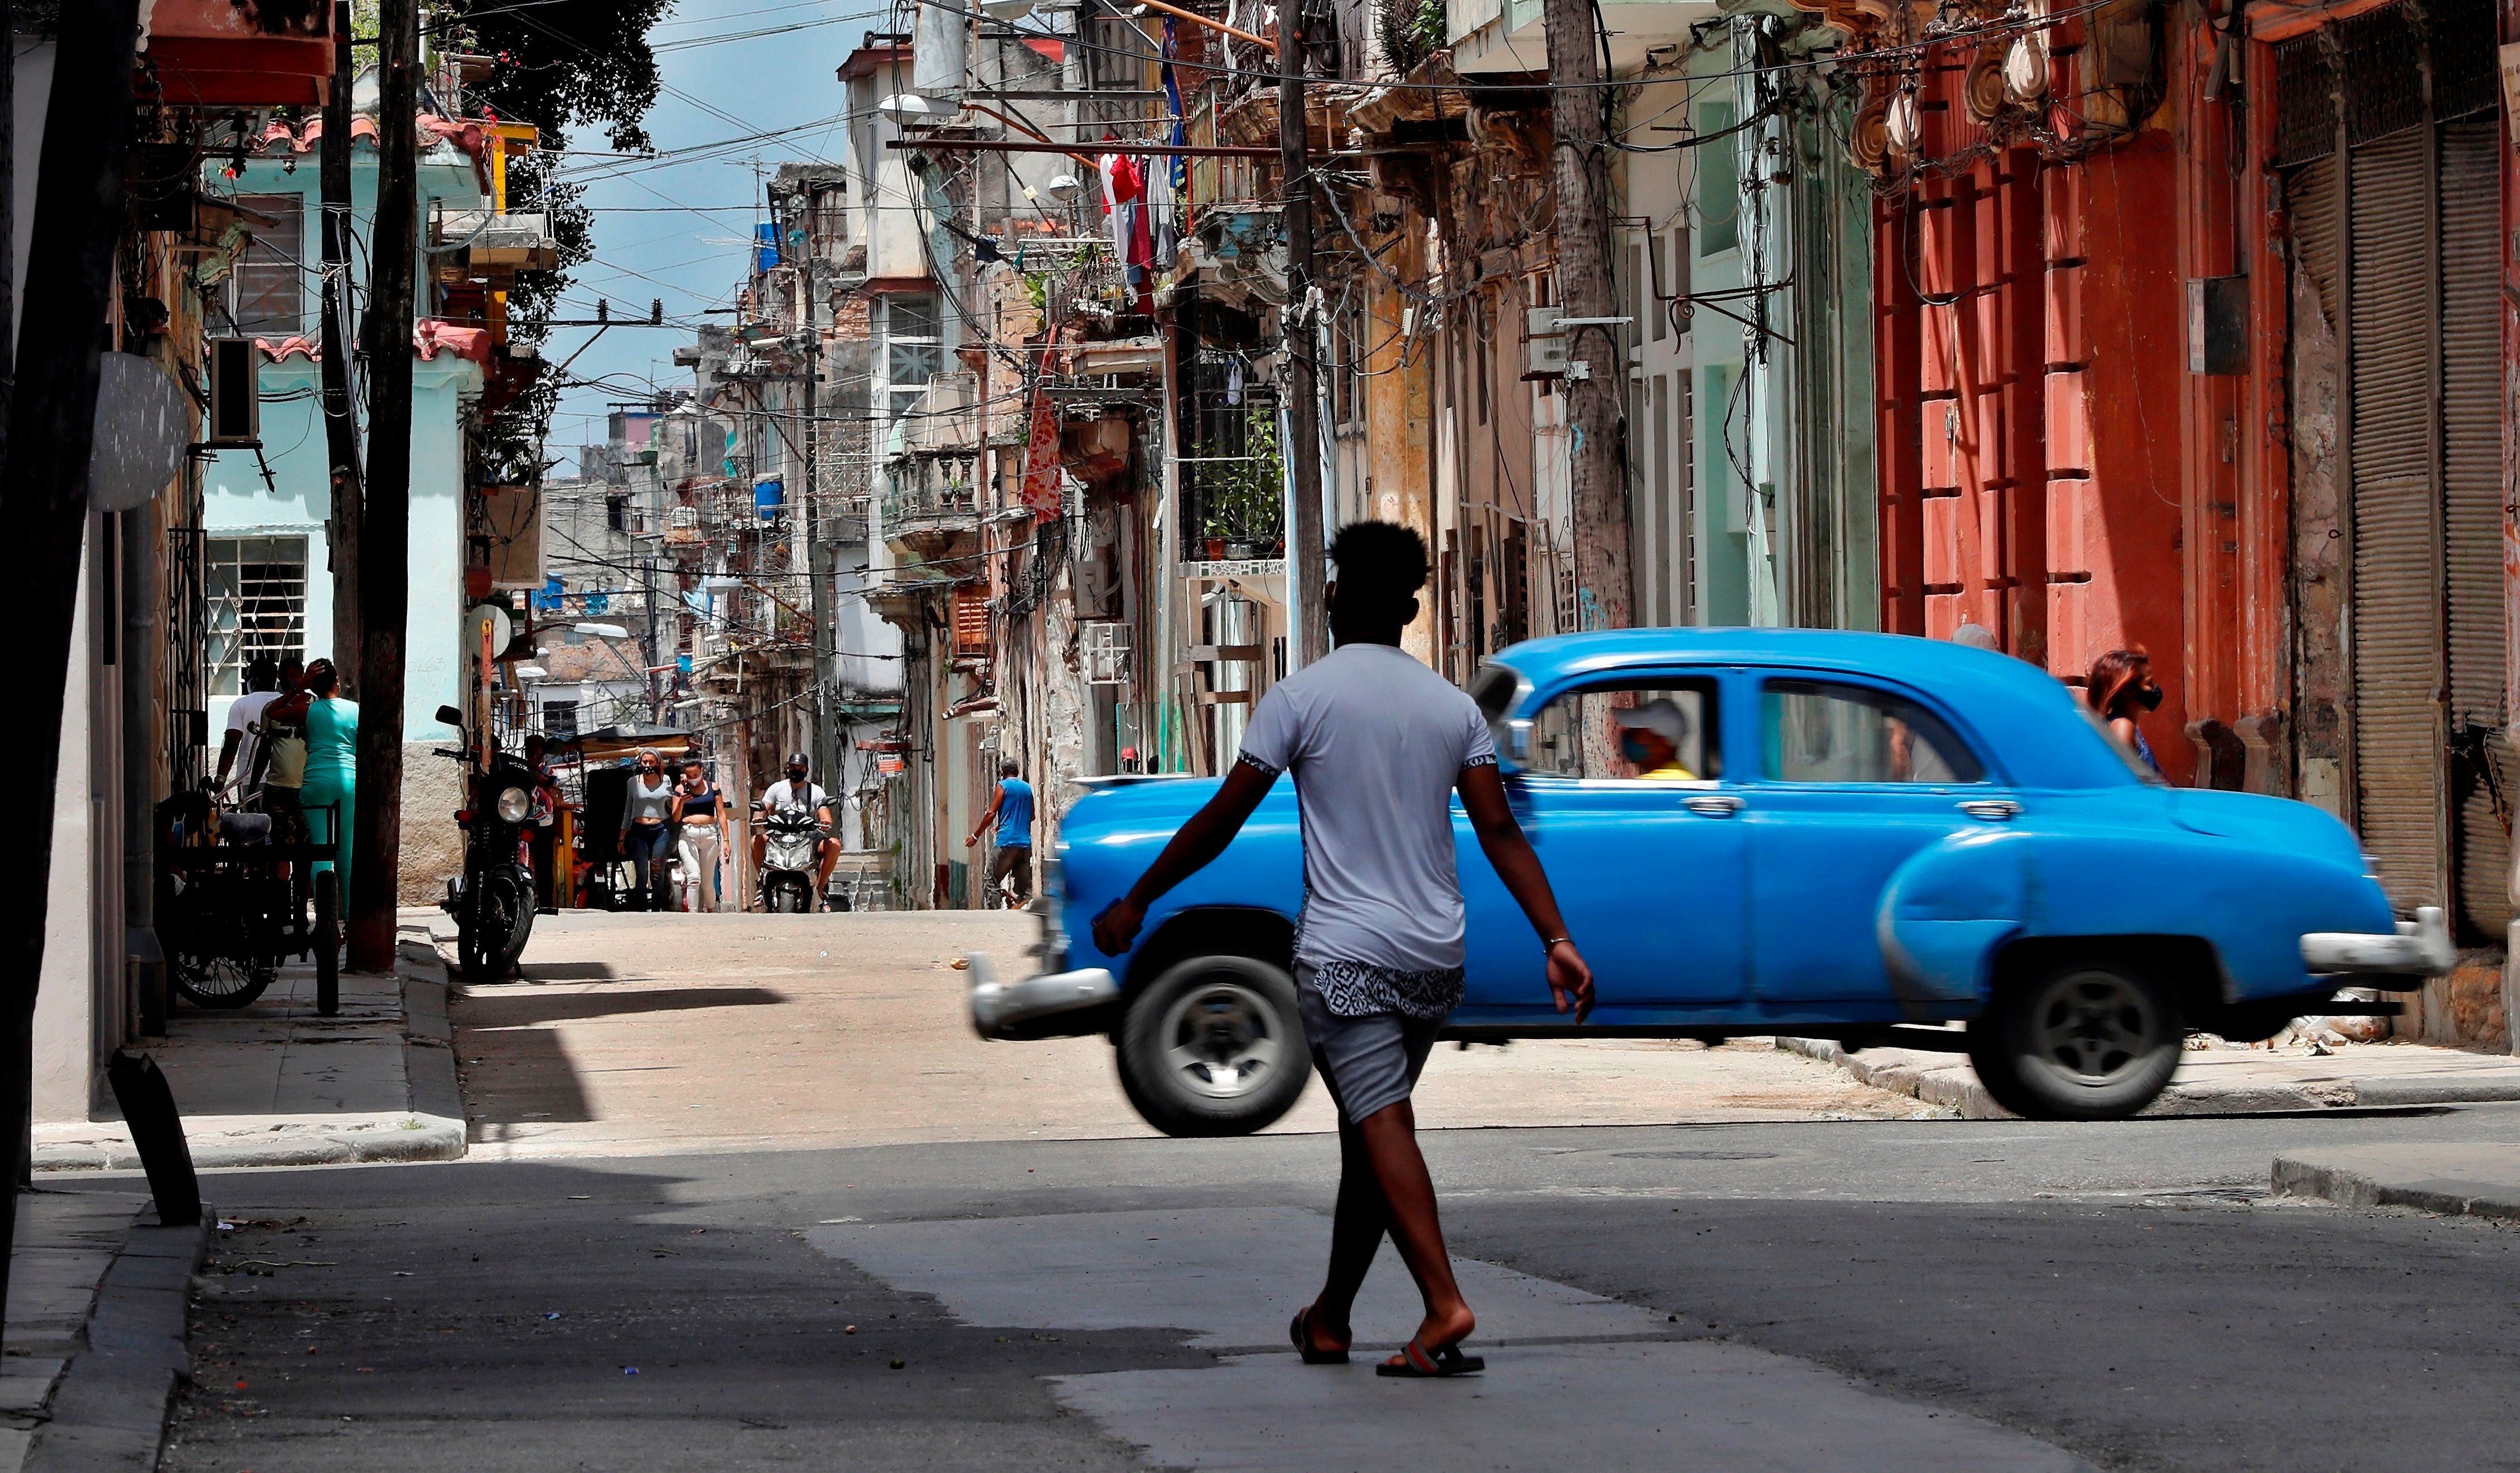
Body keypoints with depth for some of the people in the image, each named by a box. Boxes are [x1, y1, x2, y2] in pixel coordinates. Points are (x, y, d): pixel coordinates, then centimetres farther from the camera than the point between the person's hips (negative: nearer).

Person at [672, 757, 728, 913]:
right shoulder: (681, 790, 7)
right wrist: (681, 803, -13)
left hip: (710, 835, 1)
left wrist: (725, 840, 6)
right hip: (688, 835, -1)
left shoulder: (712, 788, 10)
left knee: (707, 882, 6)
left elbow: (721, 814, 10)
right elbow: (675, 818, 6)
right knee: (693, 878, -16)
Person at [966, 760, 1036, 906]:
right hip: (1025, 842, 6)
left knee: (992, 881, -3)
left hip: (1007, 841, -6)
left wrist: (976, 836, 1)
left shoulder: (1003, 786, -2)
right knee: (1025, 885, 6)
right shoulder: (1027, 788, 16)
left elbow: (991, 814, -7)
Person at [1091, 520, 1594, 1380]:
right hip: (1434, 955, 5)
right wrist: (1557, 940, -1)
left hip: (1344, 953, -5)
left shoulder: (1302, 697, -5)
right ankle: (1330, 1320, 23)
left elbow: (1220, 821, -3)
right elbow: (1501, 834, 0)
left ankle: (1445, 1304, -26)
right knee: (1368, 1128, 15)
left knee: (1382, 1123, -10)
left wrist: (1136, 903, 7)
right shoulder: (1453, 707, 8)